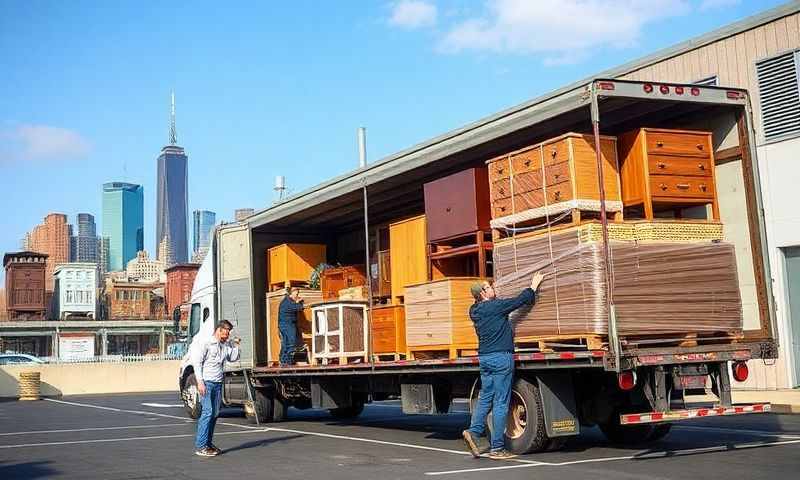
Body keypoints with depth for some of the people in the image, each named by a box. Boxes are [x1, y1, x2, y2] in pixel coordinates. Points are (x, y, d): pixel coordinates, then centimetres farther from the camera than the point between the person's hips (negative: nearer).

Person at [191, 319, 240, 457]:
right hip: (206, 382, -8)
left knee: (215, 413, 7)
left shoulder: (225, 346, 16)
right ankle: (200, 446, -12)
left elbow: (233, 358, 25)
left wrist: (235, 345, 10)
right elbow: (197, 362, -10)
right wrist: (200, 382, -16)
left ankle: (208, 443, 15)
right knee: (207, 412, -13)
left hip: (218, 384, 8)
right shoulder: (206, 344, -6)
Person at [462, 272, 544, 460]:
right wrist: (534, 285, 6)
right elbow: (520, 300, -7)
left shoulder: (476, 311, 11)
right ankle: (497, 448, -1)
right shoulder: (495, 306, -11)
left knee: (485, 398, 15)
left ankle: (473, 431, -3)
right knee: (500, 403, -3)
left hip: (484, 358, 8)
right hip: (501, 357, -8)